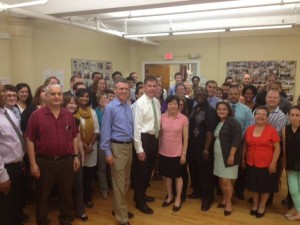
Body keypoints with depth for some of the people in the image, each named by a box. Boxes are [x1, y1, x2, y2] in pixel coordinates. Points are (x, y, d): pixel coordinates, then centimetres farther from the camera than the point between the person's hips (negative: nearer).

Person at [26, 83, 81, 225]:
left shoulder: (68, 115, 4)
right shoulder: (36, 115, -8)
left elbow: (74, 137, 9)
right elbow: (30, 140, -8)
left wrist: (76, 156, 4)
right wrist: (33, 163, -10)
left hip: (66, 161, 3)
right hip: (44, 162, -3)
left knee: (66, 194, 16)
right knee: (42, 196, 14)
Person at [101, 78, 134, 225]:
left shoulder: (128, 107, 8)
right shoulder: (110, 107, -11)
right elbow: (105, 131, -12)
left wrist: (132, 145, 11)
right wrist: (107, 152, -14)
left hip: (129, 146, 7)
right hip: (117, 147, -7)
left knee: (126, 181, 17)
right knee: (119, 183, 2)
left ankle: (119, 209, 36)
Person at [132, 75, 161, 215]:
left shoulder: (157, 102, 7)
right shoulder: (139, 103, -16)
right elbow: (136, 127, -18)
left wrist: (157, 138, 13)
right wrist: (139, 149, -19)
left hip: (154, 138, 8)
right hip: (144, 139, -7)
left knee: (149, 169, 20)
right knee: (140, 170, 6)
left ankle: (142, 194, 40)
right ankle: (139, 202, 22)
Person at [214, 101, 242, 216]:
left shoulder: (232, 121, -11)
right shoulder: (217, 123, 11)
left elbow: (237, 139, -18)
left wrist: (232, 155, -21)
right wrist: (211, 152, 11)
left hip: (229, 156, -7)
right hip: (218, 156, 7)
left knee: (226, 181, -4)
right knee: (221, 180, 13)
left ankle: (229, 203, 14)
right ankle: (224, 200, 30)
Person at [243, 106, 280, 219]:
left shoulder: (271, 130, -12)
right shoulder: (249, 129, 0)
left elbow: (277, 148, -10)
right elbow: (245, 145, 10)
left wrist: (273, 163, -13)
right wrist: (243, 158, 9)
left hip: (266, 164, -3)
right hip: (251, 163, 3)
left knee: (265, 186, 13)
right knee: (254, 185, 18)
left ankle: (262, 206, 35)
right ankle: (255, 204, 38)